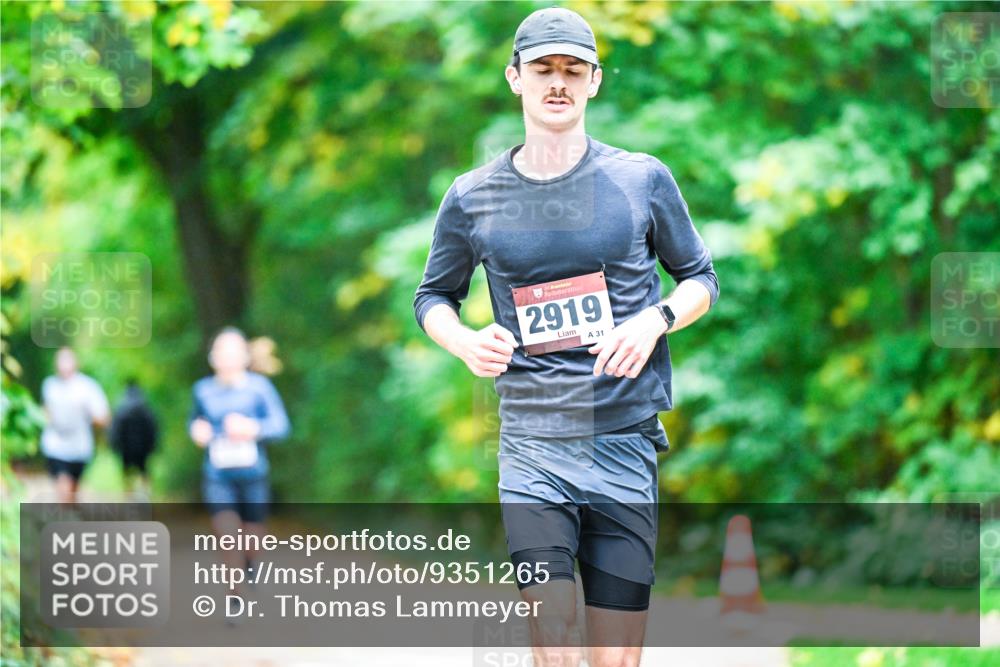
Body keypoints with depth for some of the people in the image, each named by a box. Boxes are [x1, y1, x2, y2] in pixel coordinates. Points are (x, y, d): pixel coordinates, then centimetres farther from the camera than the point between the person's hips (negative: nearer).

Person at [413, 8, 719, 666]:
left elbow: (702, 278, 14)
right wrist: (467, 343, -3)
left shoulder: (643, 179, 4)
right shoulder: (472, 197, 5)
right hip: (531, 447, 0)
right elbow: (434, 296, 19)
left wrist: (655, 320, -7)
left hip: (626, 444, 0)